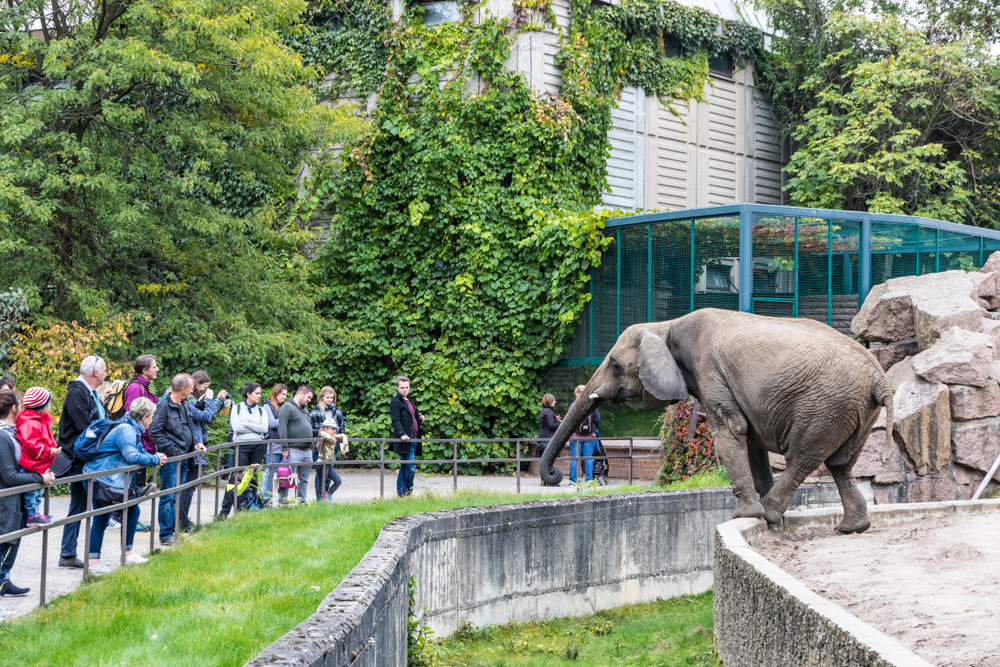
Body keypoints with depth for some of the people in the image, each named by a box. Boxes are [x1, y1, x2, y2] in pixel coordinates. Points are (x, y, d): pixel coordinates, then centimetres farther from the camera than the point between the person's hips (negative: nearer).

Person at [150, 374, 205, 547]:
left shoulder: (184, 406, 14)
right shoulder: (164, 405, -13)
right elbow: (155, 432, -16)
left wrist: (196, 443, 7)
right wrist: (172, 450, -16)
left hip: (184, 458, 9)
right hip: (171, 459, -9)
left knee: (177, 497, 13)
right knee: (168, 497, -6)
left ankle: (173, 531, 20)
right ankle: (166, 536, -4)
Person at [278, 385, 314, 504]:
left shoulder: (305, 410, 22)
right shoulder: (287, 407, -6)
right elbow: (282, 428, -14)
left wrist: (311, 449, 21)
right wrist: (285, 448, -18)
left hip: (307, 451, 8)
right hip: (293, 451, -8)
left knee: (304, 479, 10)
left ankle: (301, 501, 16)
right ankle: (282, 502, -4)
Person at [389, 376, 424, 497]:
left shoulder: (409, 401, 20)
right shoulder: (395, 402, -7)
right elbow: (396, 420, -16)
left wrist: (420, 418, 7)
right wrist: (402, 434, -29)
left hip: (413, 440, 8)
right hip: (405, 441, -8)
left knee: (404, 467, 12)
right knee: (411, 467, -11)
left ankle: (401, 493, 17)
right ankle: (409, 490, 7)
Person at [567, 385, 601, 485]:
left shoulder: (572, 406, -5)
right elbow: (597, 420, 3)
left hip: (575, 436, -1)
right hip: (590, 436, 1)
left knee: (574, 458, 2)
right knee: (588, 458, 5)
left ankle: (572, 480, 2)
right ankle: (589, 479, 3)